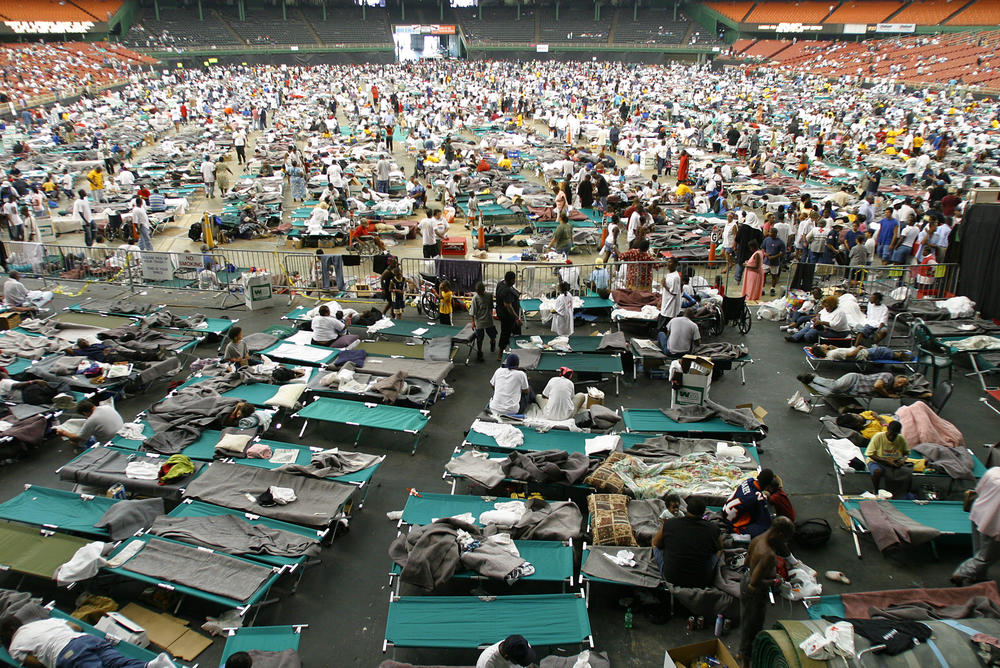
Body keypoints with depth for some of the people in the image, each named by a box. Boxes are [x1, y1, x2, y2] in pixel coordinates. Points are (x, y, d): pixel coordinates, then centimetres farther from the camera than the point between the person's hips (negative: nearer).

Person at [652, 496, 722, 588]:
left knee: (655, 544, 21)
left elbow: (656, 543, 6)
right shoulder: (713, 530, -13)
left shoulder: (668, 524, -14)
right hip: (702, 582, 1)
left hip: (670, 578, 0)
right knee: (718, 551, 23)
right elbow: (719, 549, 9)